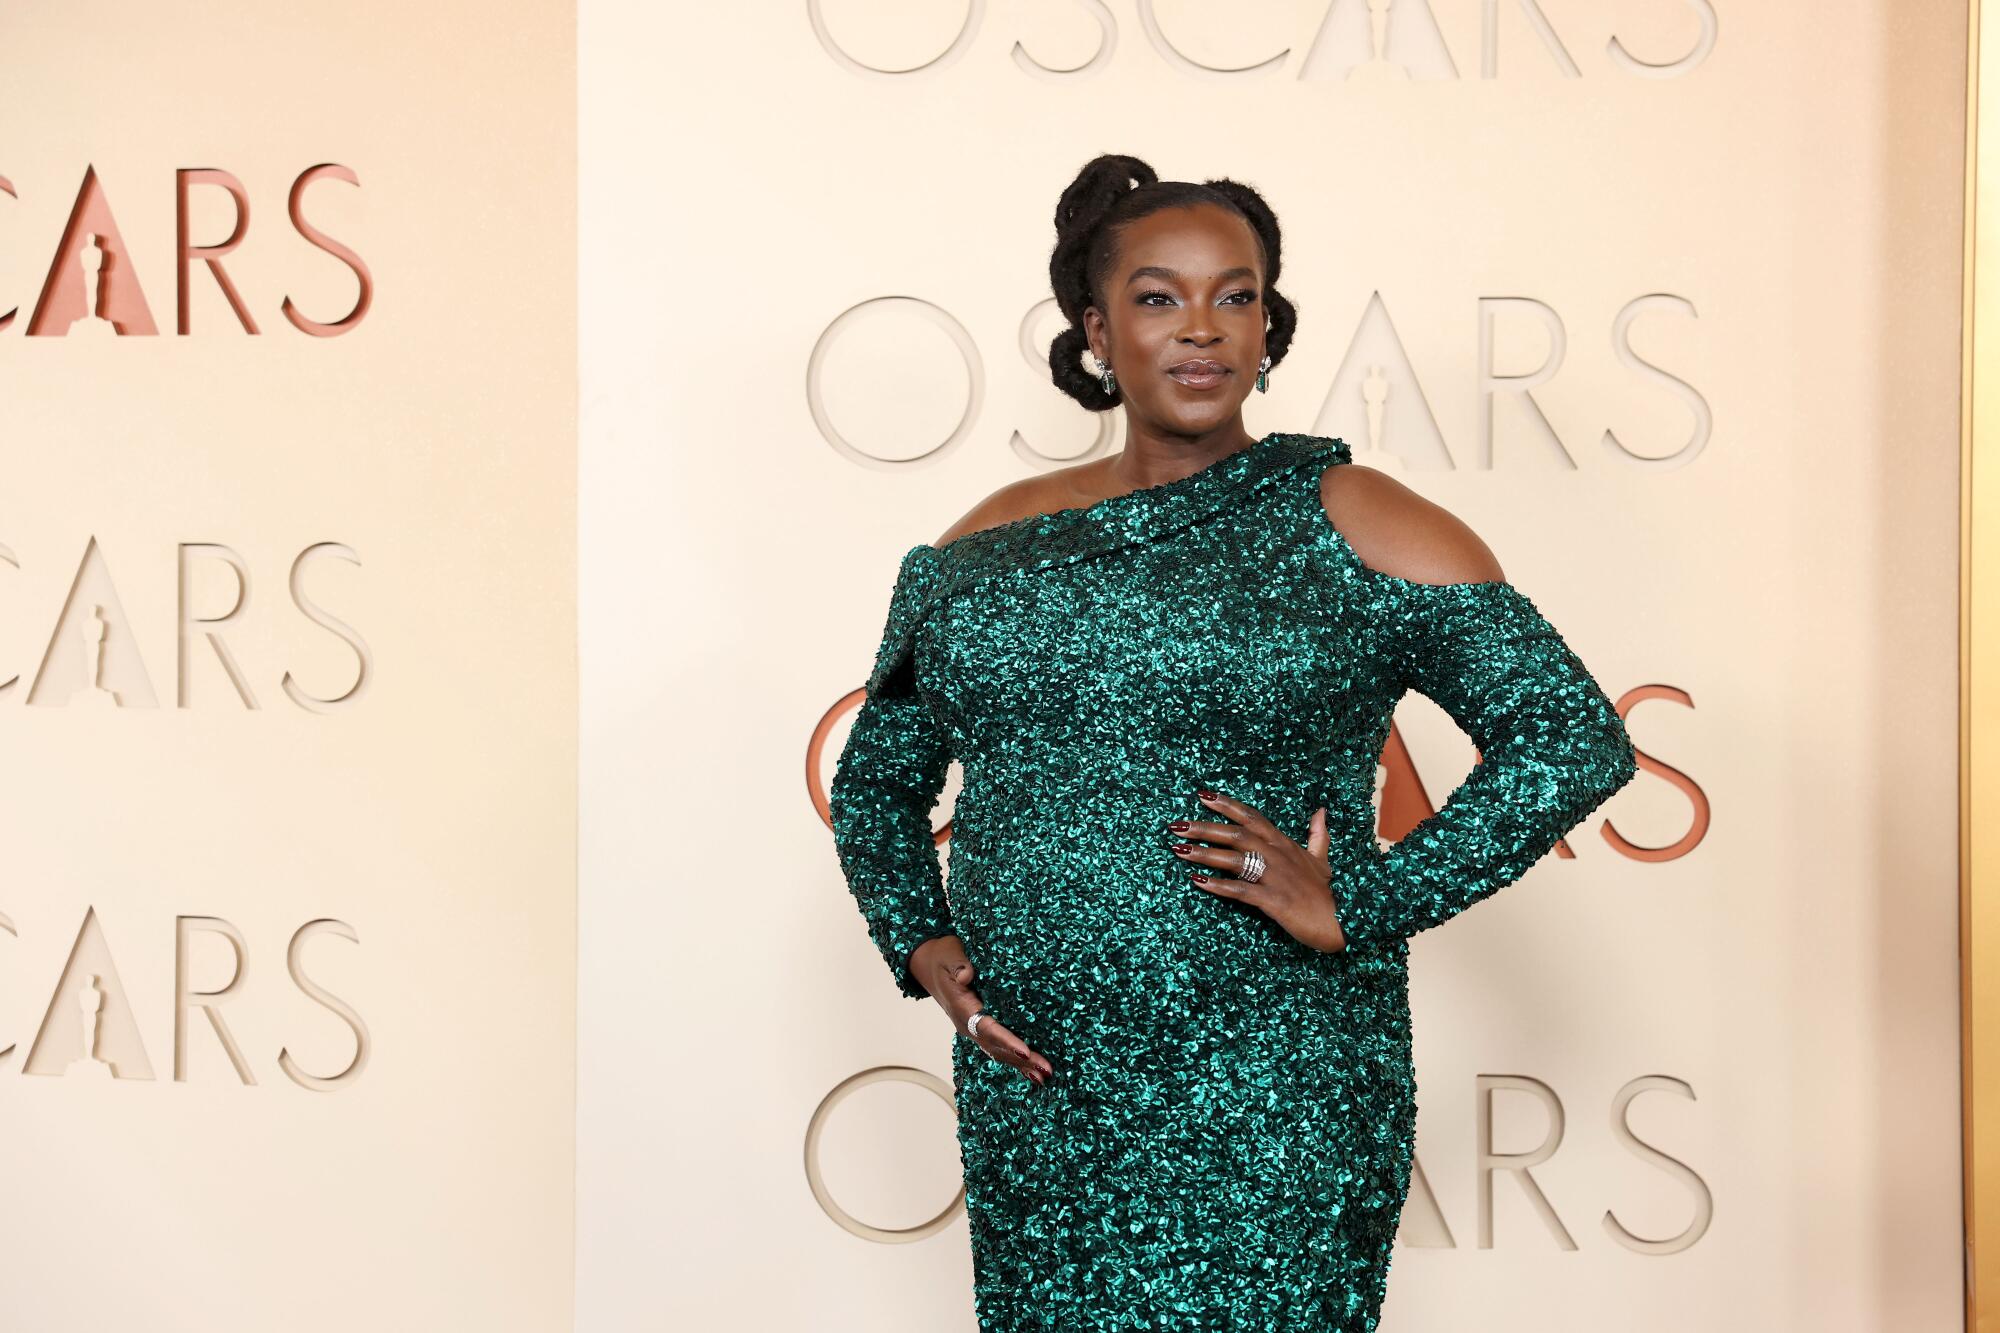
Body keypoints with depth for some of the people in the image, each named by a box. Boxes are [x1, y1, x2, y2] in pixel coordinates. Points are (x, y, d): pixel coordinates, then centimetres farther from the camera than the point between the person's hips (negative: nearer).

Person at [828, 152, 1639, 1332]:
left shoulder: (1350, 527, -4)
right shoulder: (988, 547, 8)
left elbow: (1577, 737, -10)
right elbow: (876, 778, 20)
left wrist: (1365, 908, -13)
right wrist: (922, 945, 4)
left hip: (1270, 1113, -4)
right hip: (1032, 1094, 4)